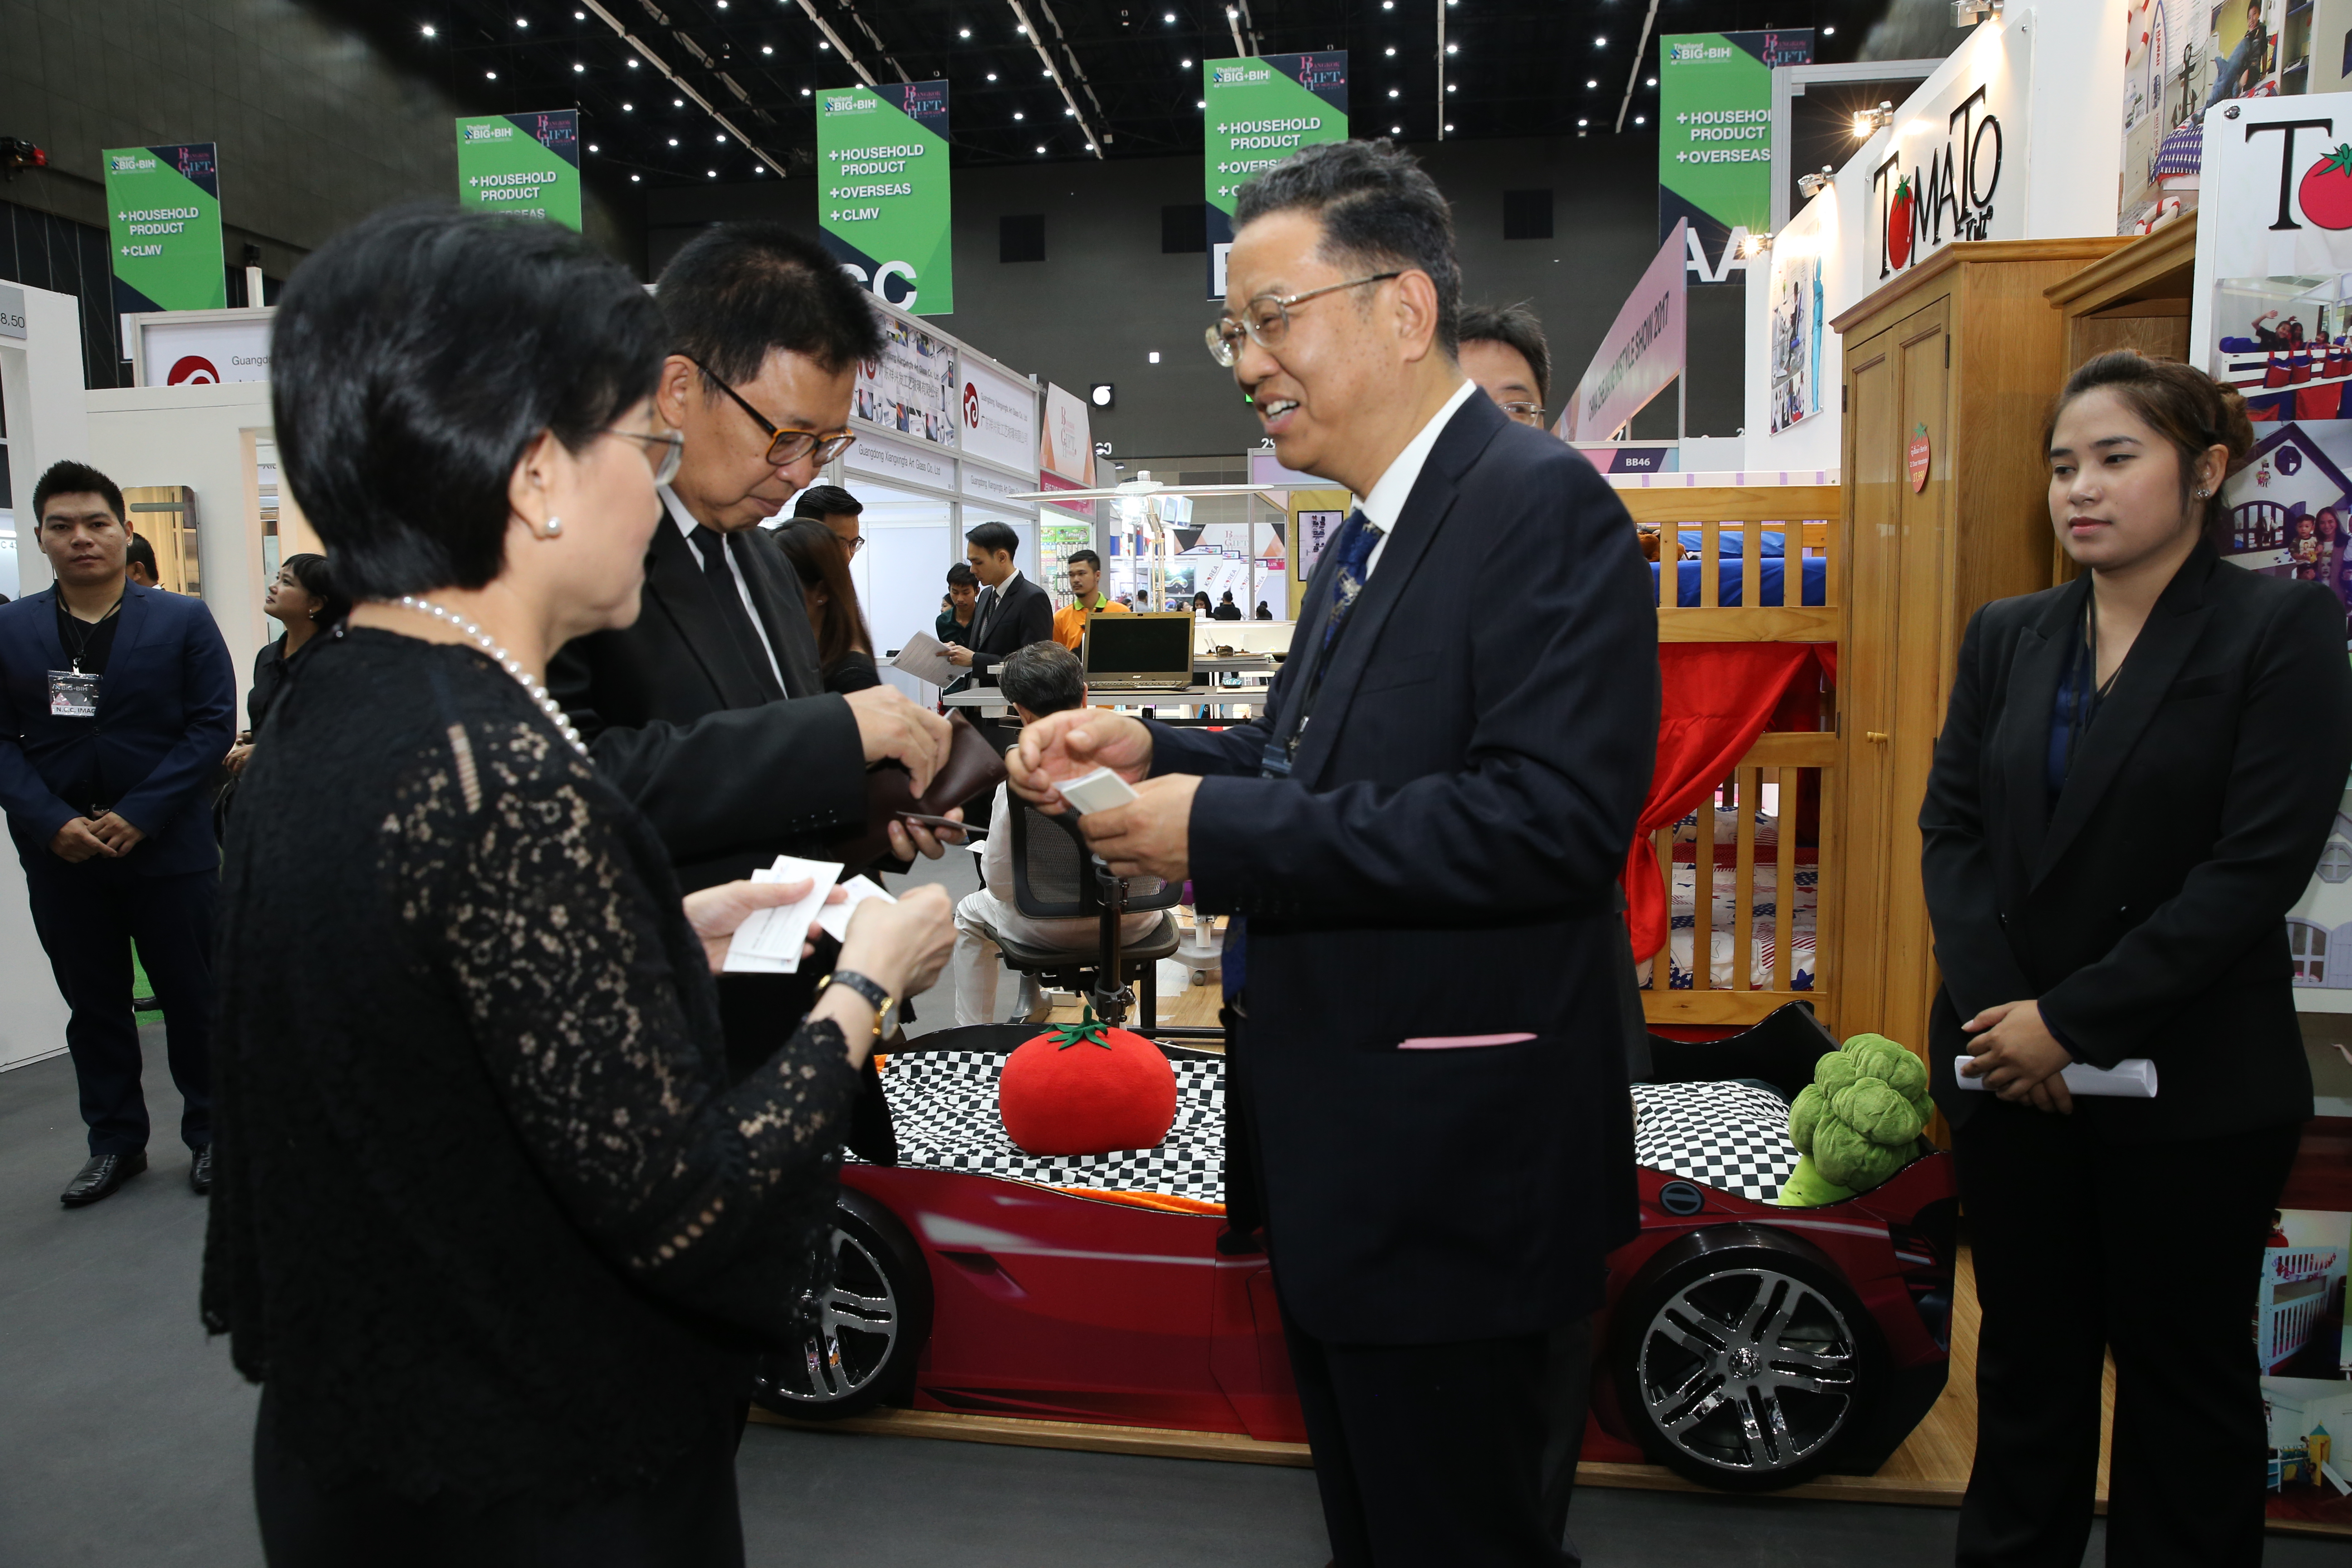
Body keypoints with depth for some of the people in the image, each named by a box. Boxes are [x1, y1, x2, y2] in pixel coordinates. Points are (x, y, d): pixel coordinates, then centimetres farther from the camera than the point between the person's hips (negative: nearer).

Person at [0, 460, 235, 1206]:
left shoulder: (184, 620, -1)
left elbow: (212, 724, -6)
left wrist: (141, 814, -15)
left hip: (169, 849, -2)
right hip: (61, 858, 2)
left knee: (193, 997, 7)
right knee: (94, 1004, 13)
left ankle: (211, 1133, 22)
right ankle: (115, 1143, 26)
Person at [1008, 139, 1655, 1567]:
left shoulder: (1542, 506, -17)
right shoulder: (1376, 533, 12)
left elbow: (1555, 816, -28)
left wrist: (1222, 832, -25)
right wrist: (1158, 752, 2)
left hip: (1456, 1172, -9)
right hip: (1345, 1160, 9)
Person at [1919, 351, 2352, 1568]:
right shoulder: (2005, 637, 7)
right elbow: (1951, 825, 2)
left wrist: (2076, 1022, -17)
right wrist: (1998, 1011, -11)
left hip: (2189, 1088, -4)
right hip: (2006, 1072, 4)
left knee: (2185, 1370, 12)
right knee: (2026, 1351, 16)